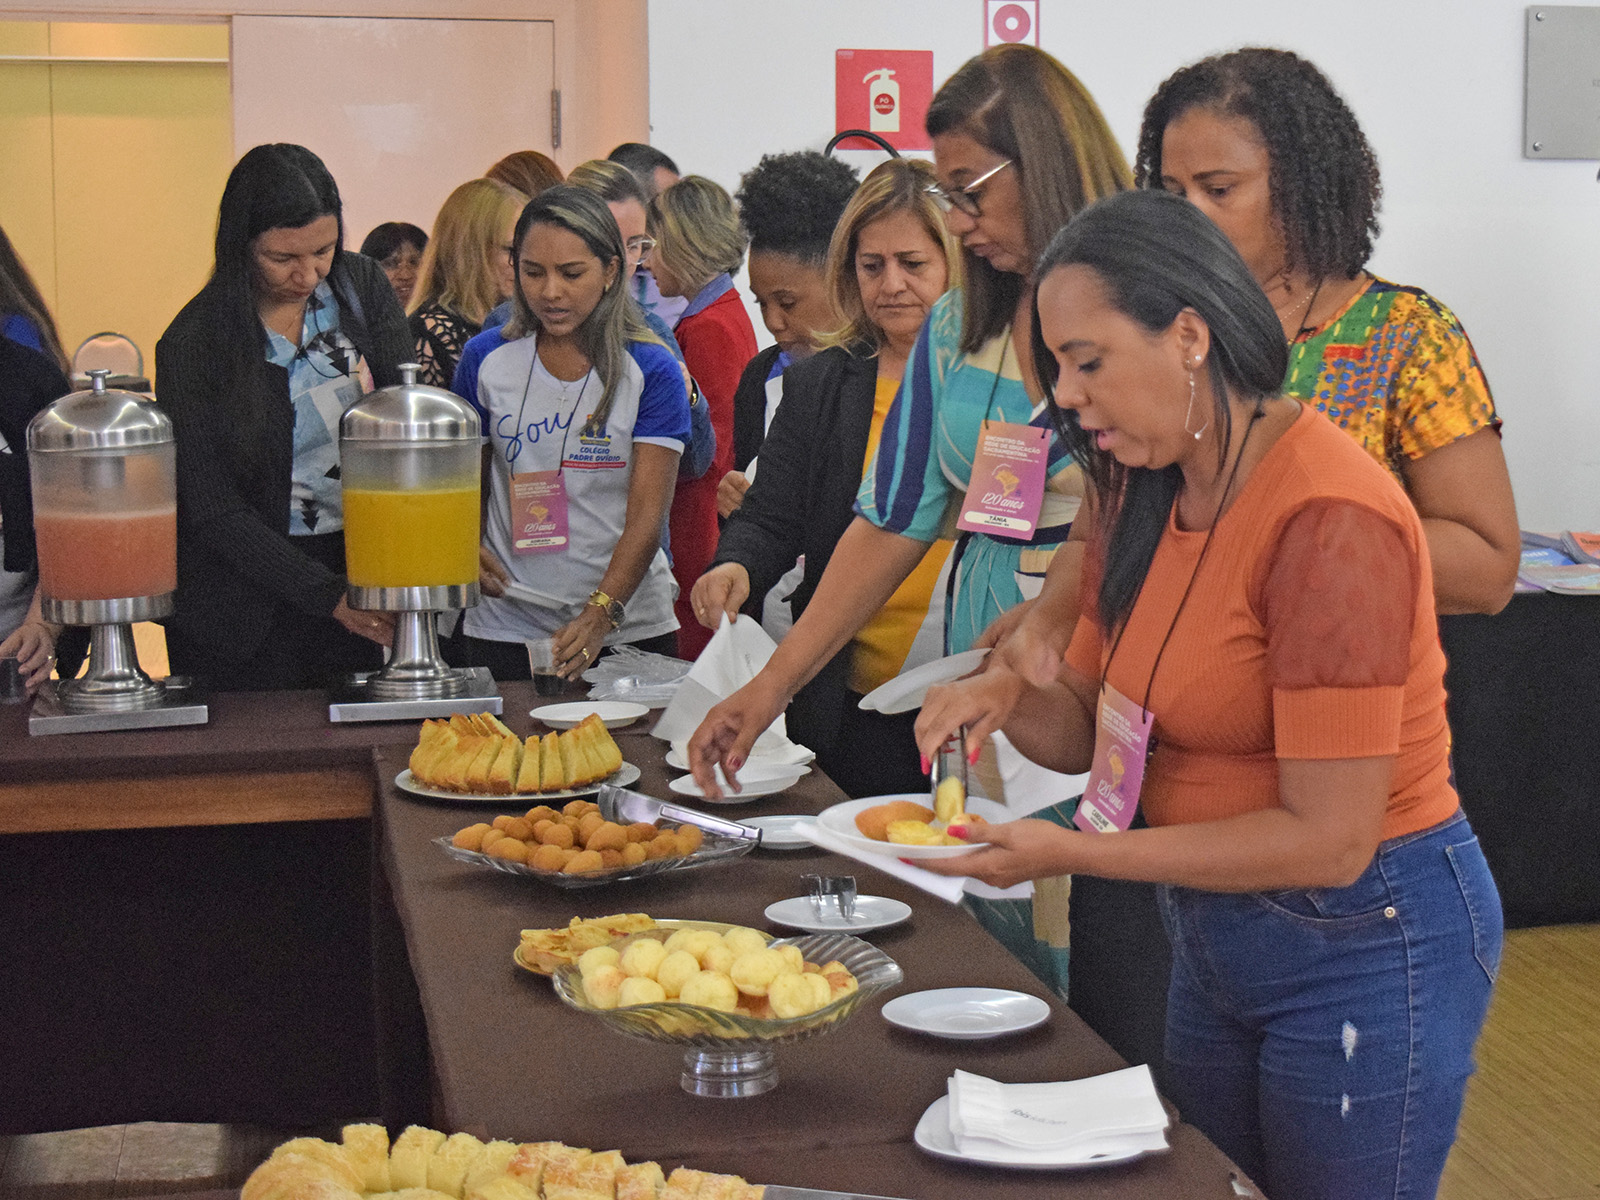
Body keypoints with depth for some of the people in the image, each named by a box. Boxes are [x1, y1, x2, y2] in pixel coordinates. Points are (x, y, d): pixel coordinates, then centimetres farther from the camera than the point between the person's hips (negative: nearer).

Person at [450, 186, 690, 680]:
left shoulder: (651, 370, -5)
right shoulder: (486, 358, 3)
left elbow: (647, 516, -11)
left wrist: (600, 616, -23)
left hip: (628, 626, -1)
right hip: (507, 628, 2)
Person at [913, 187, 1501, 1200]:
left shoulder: (1329, 518, -25)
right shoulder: (1148, 498, 4)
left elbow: (1328, 840, -26)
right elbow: (1087, 725, 10)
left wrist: (1069, 853, -25)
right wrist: (1008, 697, -13)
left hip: (1364, 943, -8)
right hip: (1213, 930, 8)